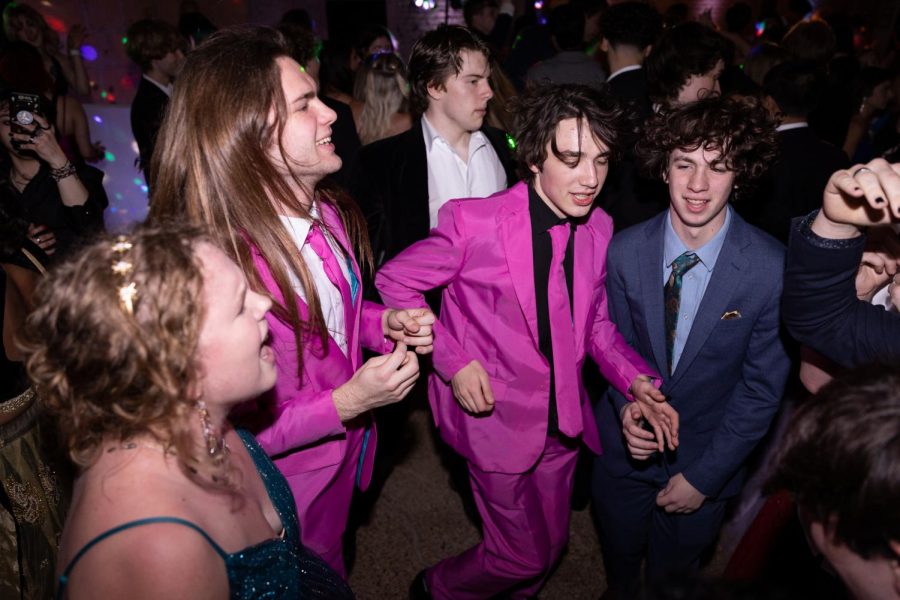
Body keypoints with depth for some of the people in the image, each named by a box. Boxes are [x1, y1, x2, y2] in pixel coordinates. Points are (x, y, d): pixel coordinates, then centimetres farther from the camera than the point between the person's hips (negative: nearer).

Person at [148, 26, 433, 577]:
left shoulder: (329, 215, -9)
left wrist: (386, 324, -11)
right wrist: (345, 404, -29)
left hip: (344, 453, 7)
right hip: (283, 489, -6)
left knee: (334, 573, 32)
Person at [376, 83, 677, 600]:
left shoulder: (600, 228, -4)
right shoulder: (475, 221, -21)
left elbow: (595, 322, 6)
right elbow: (393, 282, -12)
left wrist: (636, 379, -11)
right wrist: (452, 362, -18)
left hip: (564, 417, 6)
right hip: (498, 415, -5)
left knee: (551, 544, 23)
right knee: (525, 554, 9)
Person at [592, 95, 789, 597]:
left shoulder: (774, 269, -23)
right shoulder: (626, 251, -16)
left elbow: (763, 386, -14)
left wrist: (705, 476, -11)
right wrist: (627, 405, -20)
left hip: (707, 459, -2)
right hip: (628, 444, 2)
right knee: (619, 559, 27)